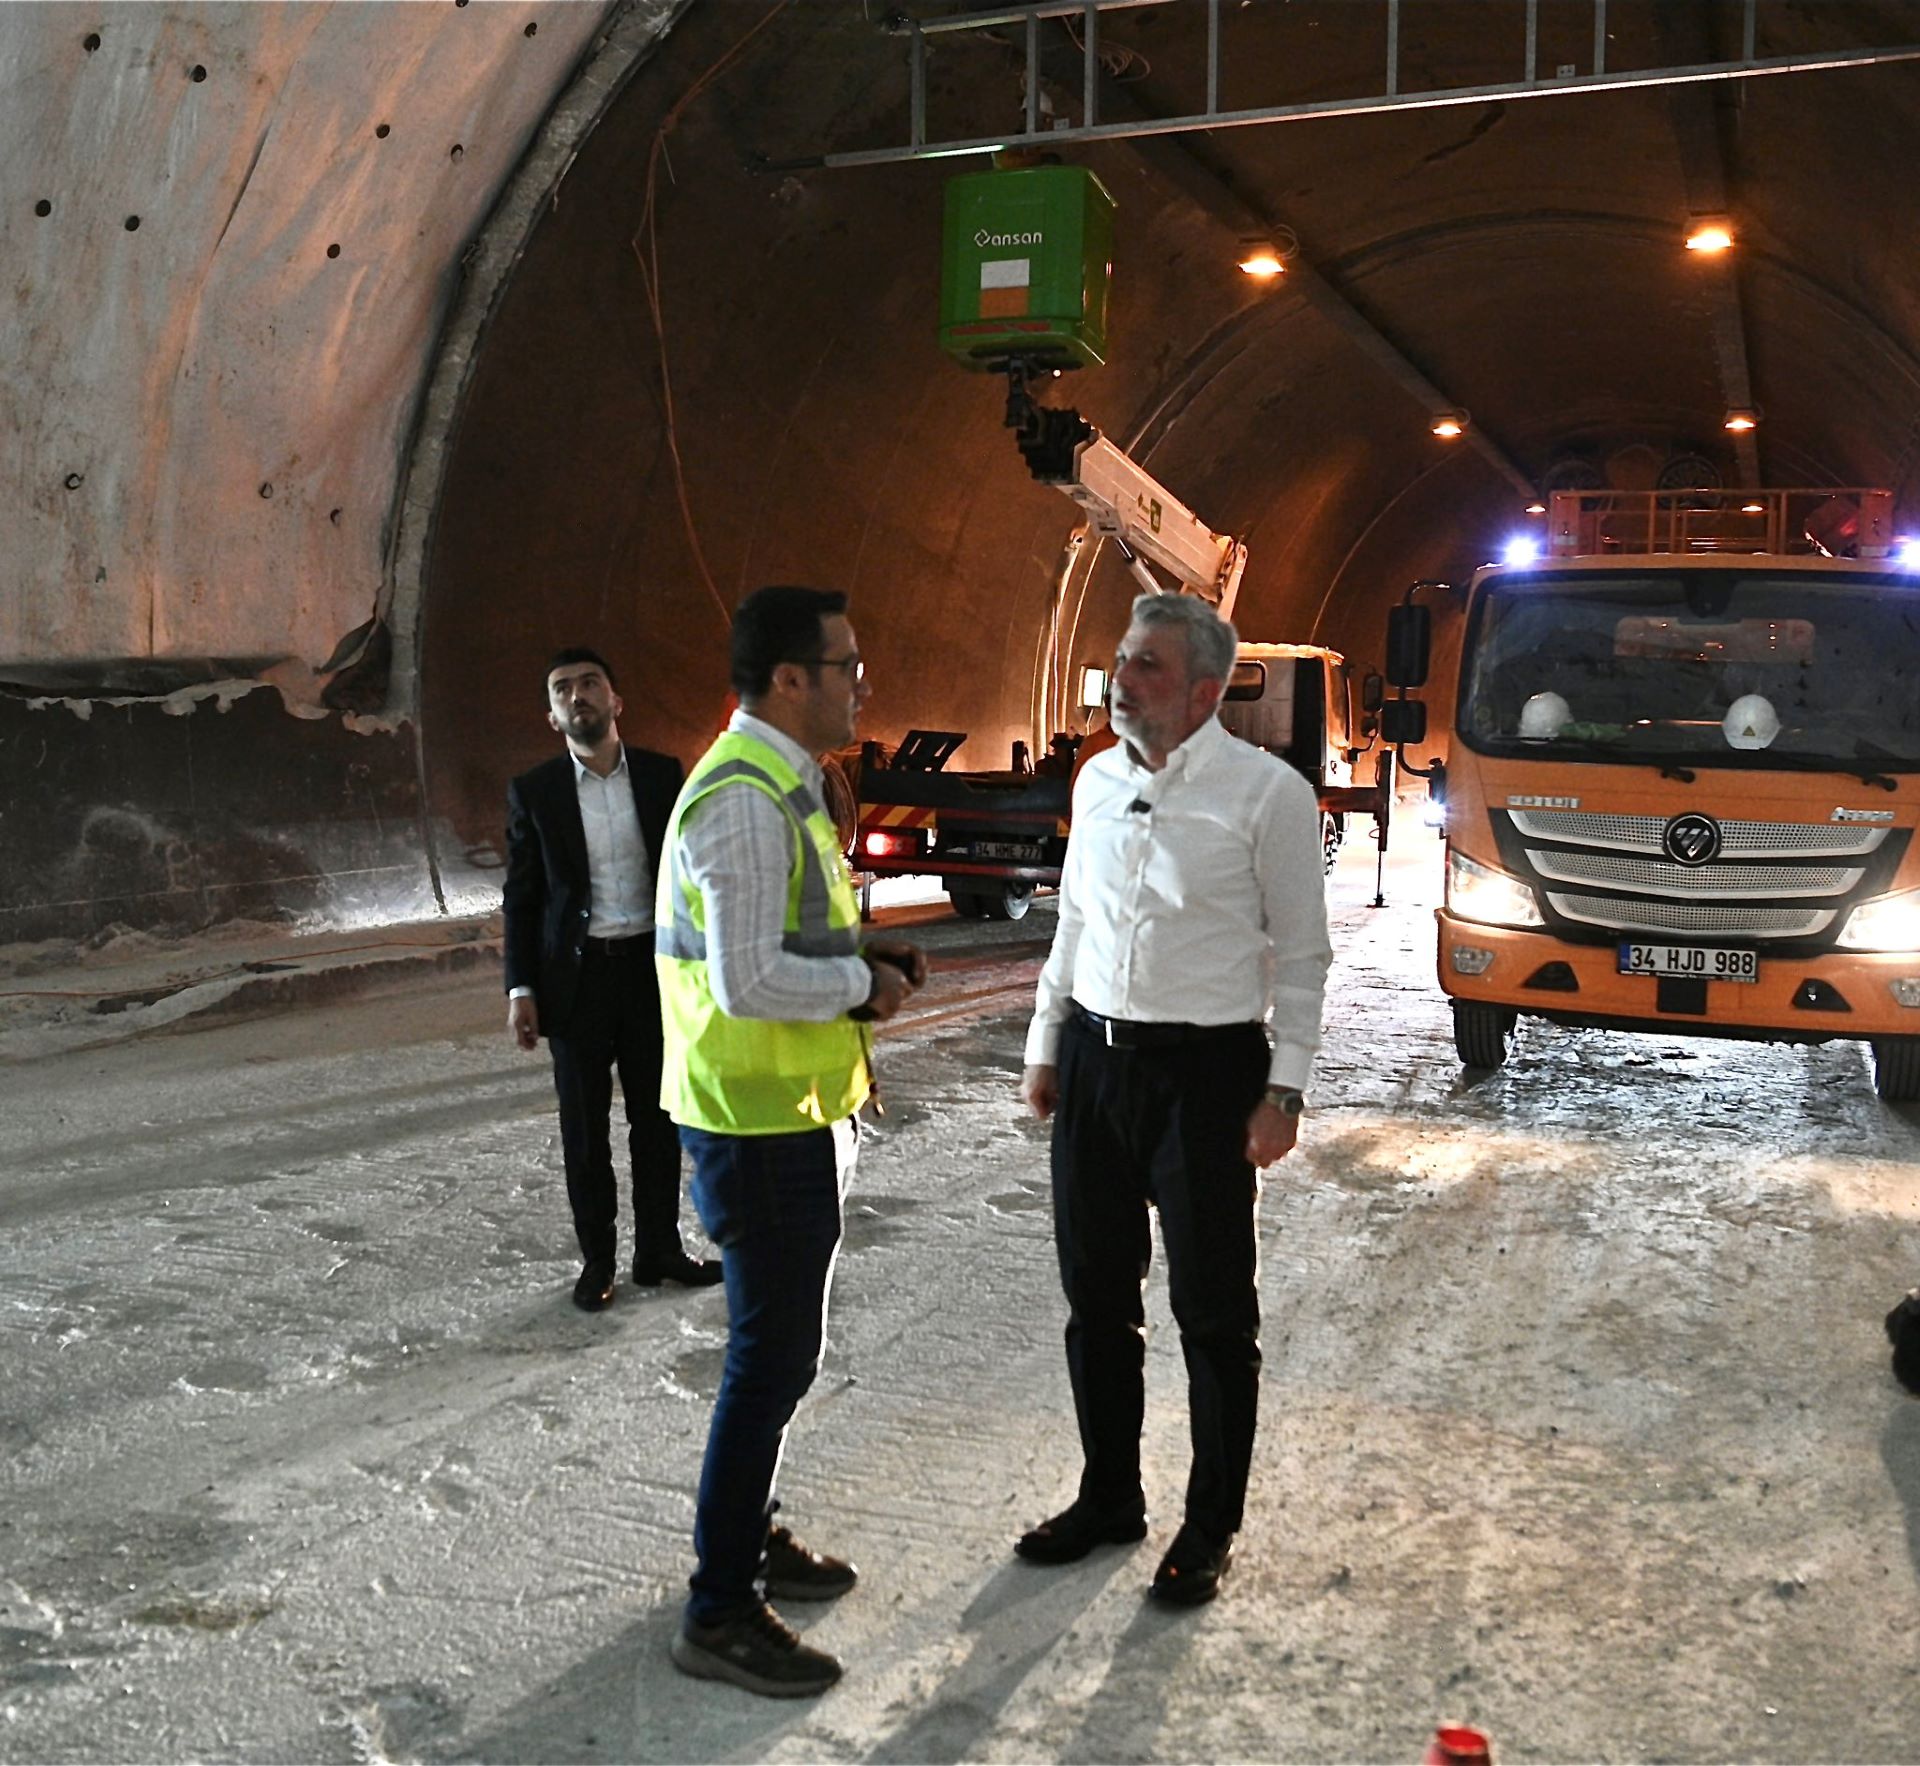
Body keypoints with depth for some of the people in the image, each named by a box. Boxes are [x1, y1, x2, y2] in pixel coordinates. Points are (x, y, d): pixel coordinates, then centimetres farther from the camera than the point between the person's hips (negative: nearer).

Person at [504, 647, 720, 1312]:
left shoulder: (662, 775, 1)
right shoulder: (533, 792, -2)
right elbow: (521, 898, 1)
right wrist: (520, 991, -5)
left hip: (652, 967, 1)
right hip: (576, 975, -1)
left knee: (657, 1115, 10)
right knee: (585, 1125, 7)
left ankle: (659, 1249, 24)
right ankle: (596, 1259, 20)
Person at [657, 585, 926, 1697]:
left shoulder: (782, 785, 12)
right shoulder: (744, 799, -22)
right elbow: (749, 982, -29)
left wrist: (866, 955, 4)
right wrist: (865, 983, -15)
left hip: (794, 1113, 11)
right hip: (763, 1123, -10)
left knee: (782, 1344, 22)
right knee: (774, 1358, -1)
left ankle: (750, 1537, 39)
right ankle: (721, 1615, 13)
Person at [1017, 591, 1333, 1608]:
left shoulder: (1266, 792, -10)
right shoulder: (1099, 779, 7)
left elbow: (1303, 954, -7)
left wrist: (1284, 1091, -10)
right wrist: (1044, 1047, 15)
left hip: (1206, 1068, -5)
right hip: (1094, 1058, 6)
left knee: (1214, 1312, 7)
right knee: (1096, 1295, 15)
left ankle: (1211, 1527, 25)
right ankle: (1108, 1497, 34)